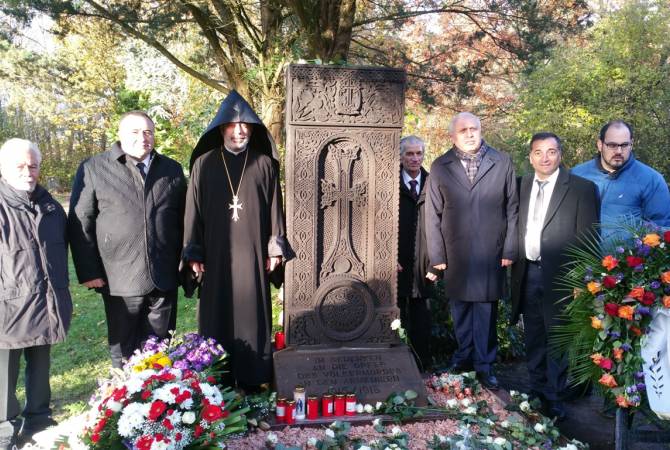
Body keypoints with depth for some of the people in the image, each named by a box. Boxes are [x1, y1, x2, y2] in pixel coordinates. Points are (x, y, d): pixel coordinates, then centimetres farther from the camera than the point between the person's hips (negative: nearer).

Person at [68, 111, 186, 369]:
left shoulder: (172, 170, 10)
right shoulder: (93, 169, 2)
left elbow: (184, 219, 13)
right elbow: (80, 223, 0)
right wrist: (88, 271, -5)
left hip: (164, 278, 2)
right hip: (119, 278, -2)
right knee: (124, 351, 10)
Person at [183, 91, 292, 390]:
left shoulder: (264, 164, 5)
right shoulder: (204, 163, 5)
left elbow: (275, 208, 5)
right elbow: (193, 210, 4)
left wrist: (276, 248, 1)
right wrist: (194, 254, 0)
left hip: (253, 255, 0)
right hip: (215, 256, 0)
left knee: (252, 317, 3)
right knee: (216, 318, 4)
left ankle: (251, 382, 14)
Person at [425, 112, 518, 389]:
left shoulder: (502, 163, 2)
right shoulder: (440, 168, 3)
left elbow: (511, 208, 3)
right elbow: (433, 215, 3)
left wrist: (509, 250, -1)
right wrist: (436, 255, 0)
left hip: (491, 251, -1)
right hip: (455, 252, 1)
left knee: (486, 308, 4)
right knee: (460, 307, 11)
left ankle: (484, 364, 17)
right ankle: (464, 355, 29)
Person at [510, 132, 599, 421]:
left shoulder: (582, 188, -6)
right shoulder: (521, 185, 8)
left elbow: (586, 236, -8)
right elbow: (515, 228, 9)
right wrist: (514, 263, 2)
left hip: (559, 275, -4)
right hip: (527, 274, 5)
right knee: (533, 338, 15)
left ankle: (554, 398, 19)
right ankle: (537, 390, 30)